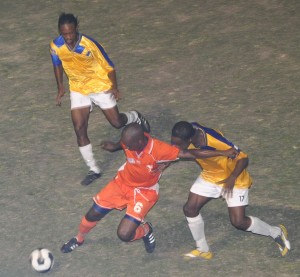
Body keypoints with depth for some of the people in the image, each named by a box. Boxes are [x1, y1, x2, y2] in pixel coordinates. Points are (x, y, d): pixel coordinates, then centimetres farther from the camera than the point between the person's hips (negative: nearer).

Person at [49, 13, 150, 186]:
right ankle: (94, 170, 6)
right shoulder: (56, 46, -18)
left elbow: (108, 66, -17)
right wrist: (61, 87, 2)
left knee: (117, 123, 5)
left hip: (100, 86, -3)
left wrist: (114, 87, -23)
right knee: (79, 129, -7)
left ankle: (136, 118, 43)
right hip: (78, 90, 3)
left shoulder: (90, 44, -29)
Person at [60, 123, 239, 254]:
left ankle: (146, 230, 20)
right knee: (93, 215, 12)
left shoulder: (158, 149, -38)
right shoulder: (130, 140, -25)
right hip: (123, 182, 4)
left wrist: (223, 153, -31)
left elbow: (190, 154, -32)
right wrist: (114, 147, -21)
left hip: (145, 192, -4)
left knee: (124, 234, -15)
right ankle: (79, 240, 45)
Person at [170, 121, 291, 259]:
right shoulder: (189, 131, -22)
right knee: (190, 208, -2)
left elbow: (243, 158, -27)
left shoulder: (215, 142, -40)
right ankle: (203, 250, 19)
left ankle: (276, 232, 19)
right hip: (210, 176, 6)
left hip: (234, 179, -6)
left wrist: (232, 178, -39)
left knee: (238, 221, -8)